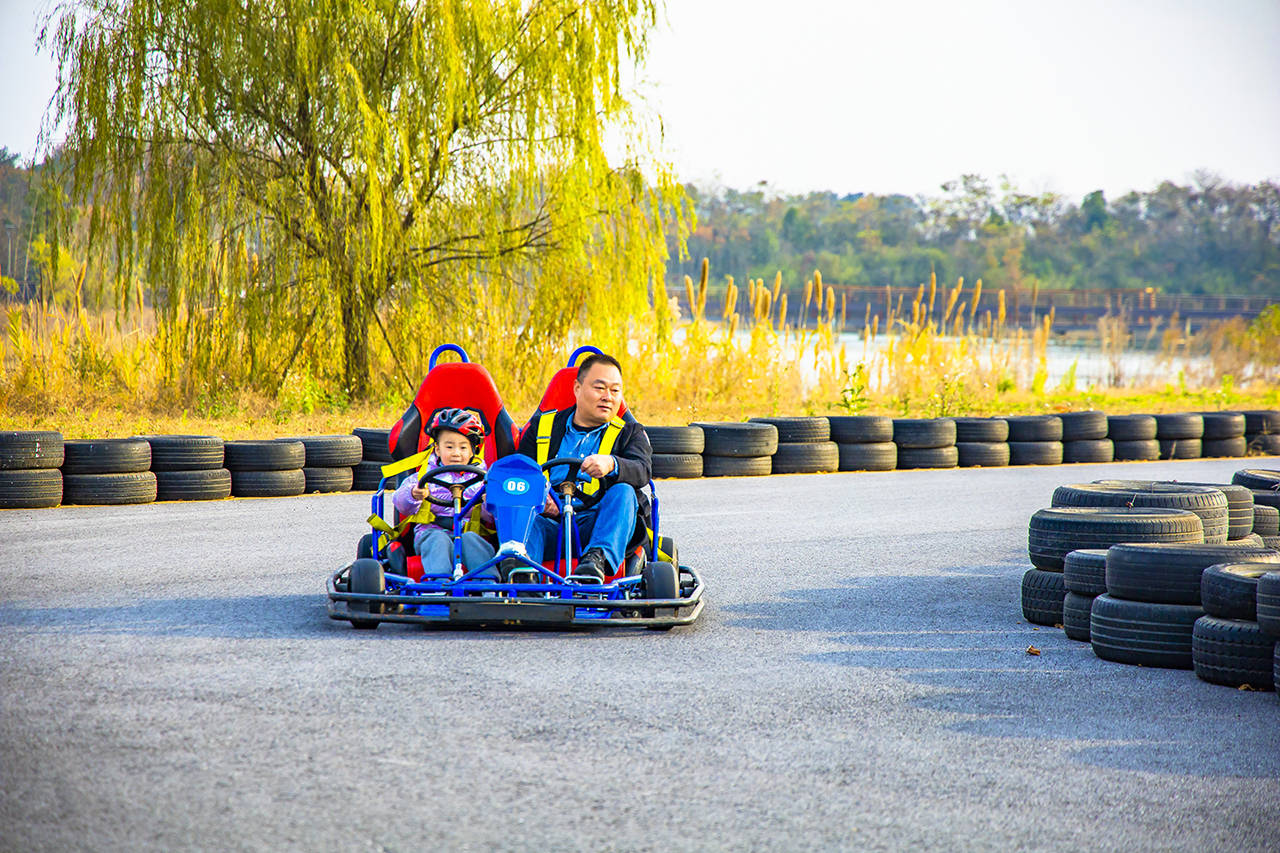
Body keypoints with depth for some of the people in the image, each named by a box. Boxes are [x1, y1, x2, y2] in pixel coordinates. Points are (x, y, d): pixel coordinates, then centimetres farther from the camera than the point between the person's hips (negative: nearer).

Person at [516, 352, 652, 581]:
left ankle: (598, 559, -53)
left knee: (623, 491, -29)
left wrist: (611, 465, -32)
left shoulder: (629, 433, 16)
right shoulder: (540, 427, 20)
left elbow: (642, 471, -7)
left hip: (597, 525, 0)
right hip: (549, 523, 0)